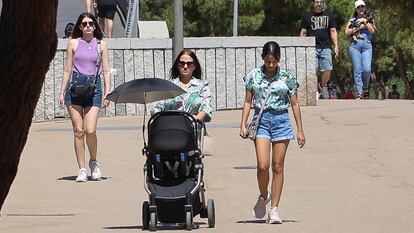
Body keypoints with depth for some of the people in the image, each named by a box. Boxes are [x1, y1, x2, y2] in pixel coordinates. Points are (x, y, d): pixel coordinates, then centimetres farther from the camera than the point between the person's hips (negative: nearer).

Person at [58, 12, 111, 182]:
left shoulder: (101, 45, 9)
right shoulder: (73, 43, 9)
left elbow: (106, 72, 8)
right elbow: (68, 70, 11)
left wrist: (107, 93, -1)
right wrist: (62, 92, 6)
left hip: (94, 87, -1)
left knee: (90, 130, -13)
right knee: (78, 131, -2)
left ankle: (93, 162, 12)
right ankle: (82, 170, 4)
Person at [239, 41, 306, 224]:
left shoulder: (286, 78, 3)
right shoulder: (254, 76, 4)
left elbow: (294, 104, 8)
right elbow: (248, 102, 9)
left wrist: (300, 130, 6)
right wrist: (243, 125, -1)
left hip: (281, 120, 0)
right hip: (261, 120, 0)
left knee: (278, 167, -1)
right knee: (263, 165, -13)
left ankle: (274, 209, 3)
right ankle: (263, 196, 15)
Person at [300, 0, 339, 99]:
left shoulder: (328, 15, 15)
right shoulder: (308, 16, 11)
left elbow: (333, 31, 13)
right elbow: (303, 32, 11)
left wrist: (336, 46, 4)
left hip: (325, 47, 1)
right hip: (312, 47, -1)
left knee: (327, 69, -8)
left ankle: (324, 88, 13)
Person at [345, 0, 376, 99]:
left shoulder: (370, 19, 21)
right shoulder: (352, 20, 20)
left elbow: (372, 30, 5)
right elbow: (347, 32, 8)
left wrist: (365, 22, -2)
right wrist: (358, 28, 1)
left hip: (367, 45, 0)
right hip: (355, 45, 0)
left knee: (367, 69, -16)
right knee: (357, 70, -8)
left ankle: (365, 87, 9)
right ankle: (359, 93, -9)